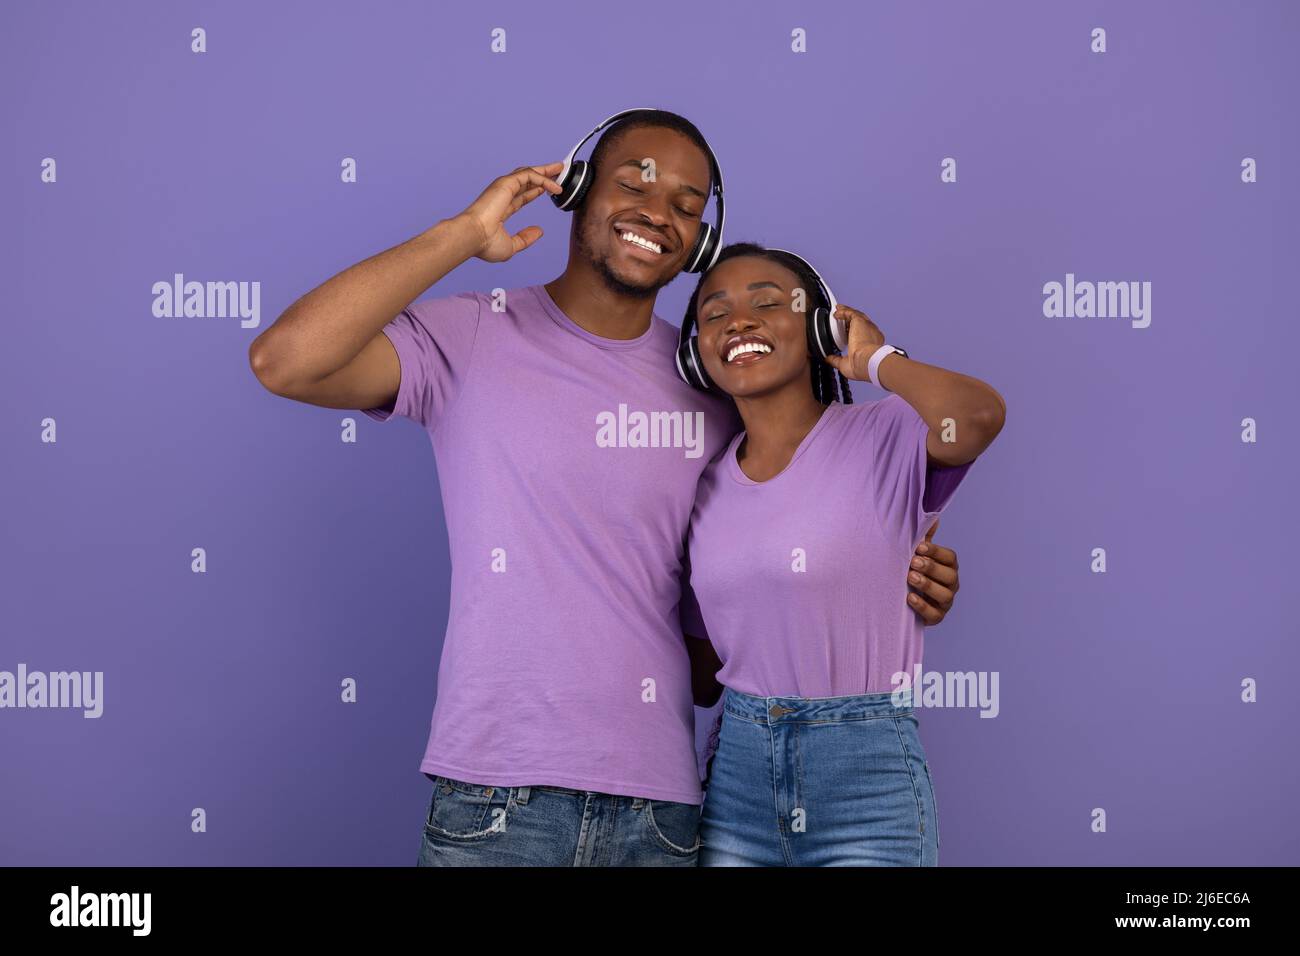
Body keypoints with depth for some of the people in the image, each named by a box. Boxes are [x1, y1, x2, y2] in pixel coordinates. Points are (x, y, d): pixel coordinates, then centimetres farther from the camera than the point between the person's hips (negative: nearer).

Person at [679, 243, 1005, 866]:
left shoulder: (886, 438, -9)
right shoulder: (705, 486, 6)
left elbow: (979, 415, -32)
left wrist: (875, 359, -15)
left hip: (867, 774, -4)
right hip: (734, 772, 5)